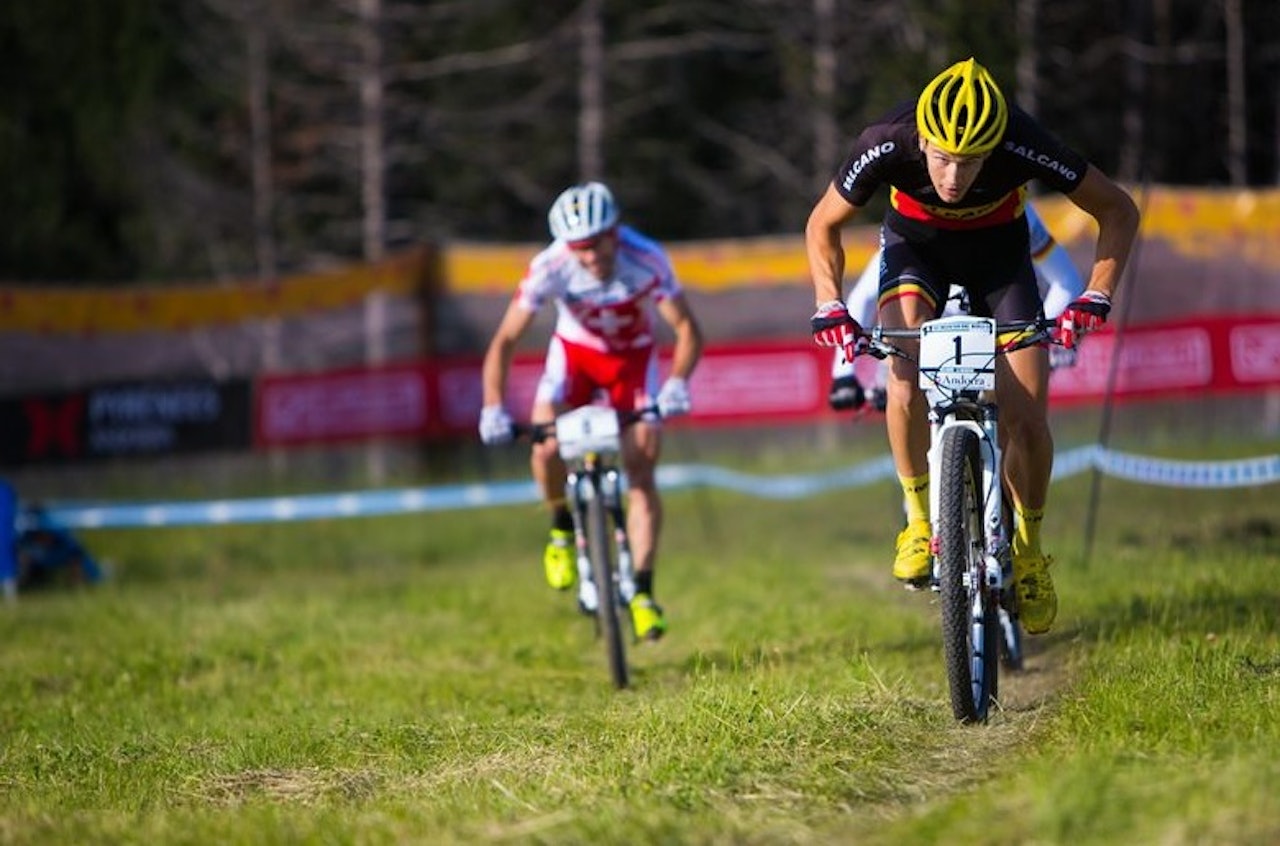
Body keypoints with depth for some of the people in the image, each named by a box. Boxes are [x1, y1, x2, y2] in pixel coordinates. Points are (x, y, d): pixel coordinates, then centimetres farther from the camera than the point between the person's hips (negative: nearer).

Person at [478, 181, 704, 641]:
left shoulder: (646, 260, -32)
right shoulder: (550, 268, -30)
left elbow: (687, 329, -27)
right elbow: (505, 341, -25)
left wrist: (677, 383, -45)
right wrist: (493, 409, -37)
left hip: (634, 356, -1)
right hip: (575, 350, 1)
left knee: (641, 472, -13)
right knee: (546, 451, -22)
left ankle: (642, 592, -10)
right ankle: (563, 527, 9)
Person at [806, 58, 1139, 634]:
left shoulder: (1023, 146, -35)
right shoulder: (886, 144, -33)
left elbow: (1118, 210, -20)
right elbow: (823, 225, -12)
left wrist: (1095, 296, -30)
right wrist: (829, 306, -25)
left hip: (998, 253, 0)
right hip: (916, 247, 0)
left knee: (1027, 418, -11)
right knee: (906, 375, -29)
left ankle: (1028, 551, 13)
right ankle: (920, 520, -10)